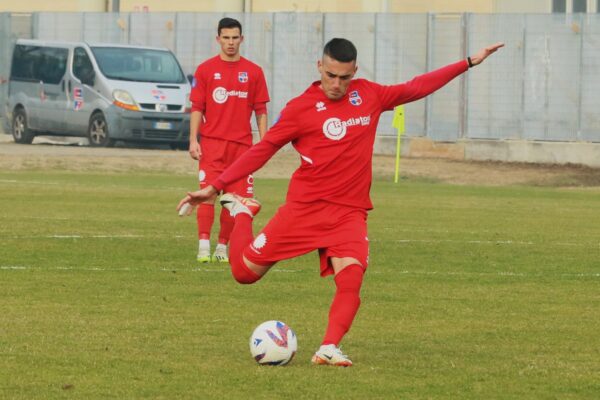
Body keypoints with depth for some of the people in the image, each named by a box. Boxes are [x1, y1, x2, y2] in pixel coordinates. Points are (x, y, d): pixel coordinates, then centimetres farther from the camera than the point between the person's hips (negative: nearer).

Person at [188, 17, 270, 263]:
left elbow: (261, 111, 9)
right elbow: (197, 108, 3)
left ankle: (223, 247, 12)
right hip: (211, 143, -2)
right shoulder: (205, 70, 4)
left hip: (242, 145, 2)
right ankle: (203, 246, -14)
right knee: (208, 193, -13)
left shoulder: (253, 72, 7)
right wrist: (193, 140, -4)